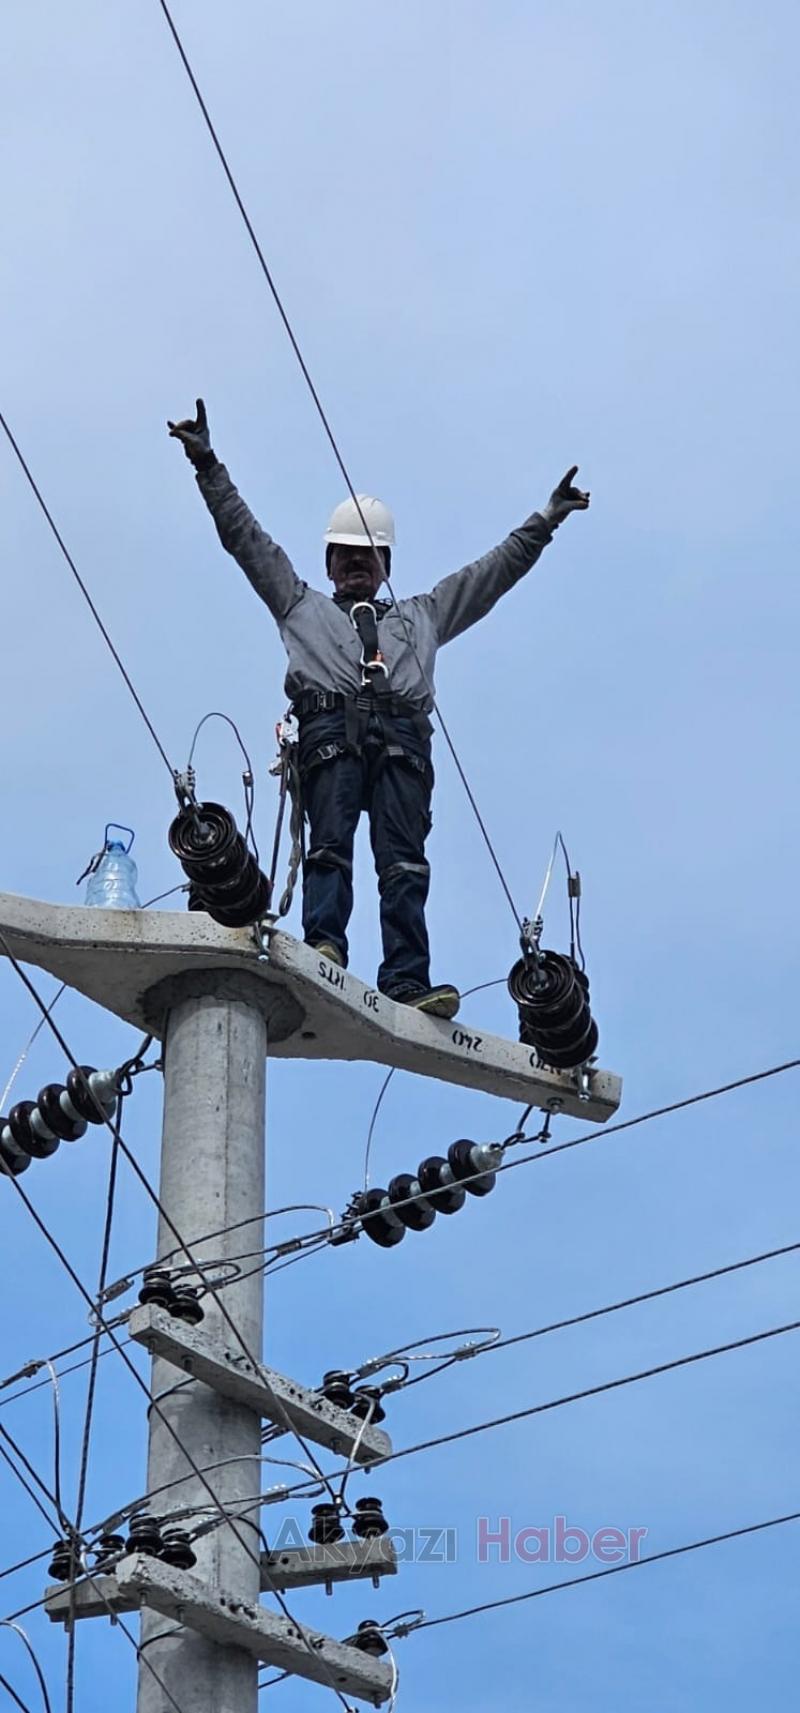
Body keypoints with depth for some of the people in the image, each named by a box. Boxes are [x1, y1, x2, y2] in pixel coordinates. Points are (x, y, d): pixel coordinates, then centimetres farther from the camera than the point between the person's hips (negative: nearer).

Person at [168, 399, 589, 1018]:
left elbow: (495, 571, 37)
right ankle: (323, 947, -40)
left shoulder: (422, 615, 38)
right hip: (331, 727, -1)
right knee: (330, 841, -23)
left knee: (404, 860, -17)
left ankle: (407, 981, -31)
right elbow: (246, 537, 29)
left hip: (401, 733, 1)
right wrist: (208, 465, 24)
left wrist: (545, 521, 32)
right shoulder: (302, 606, 34)